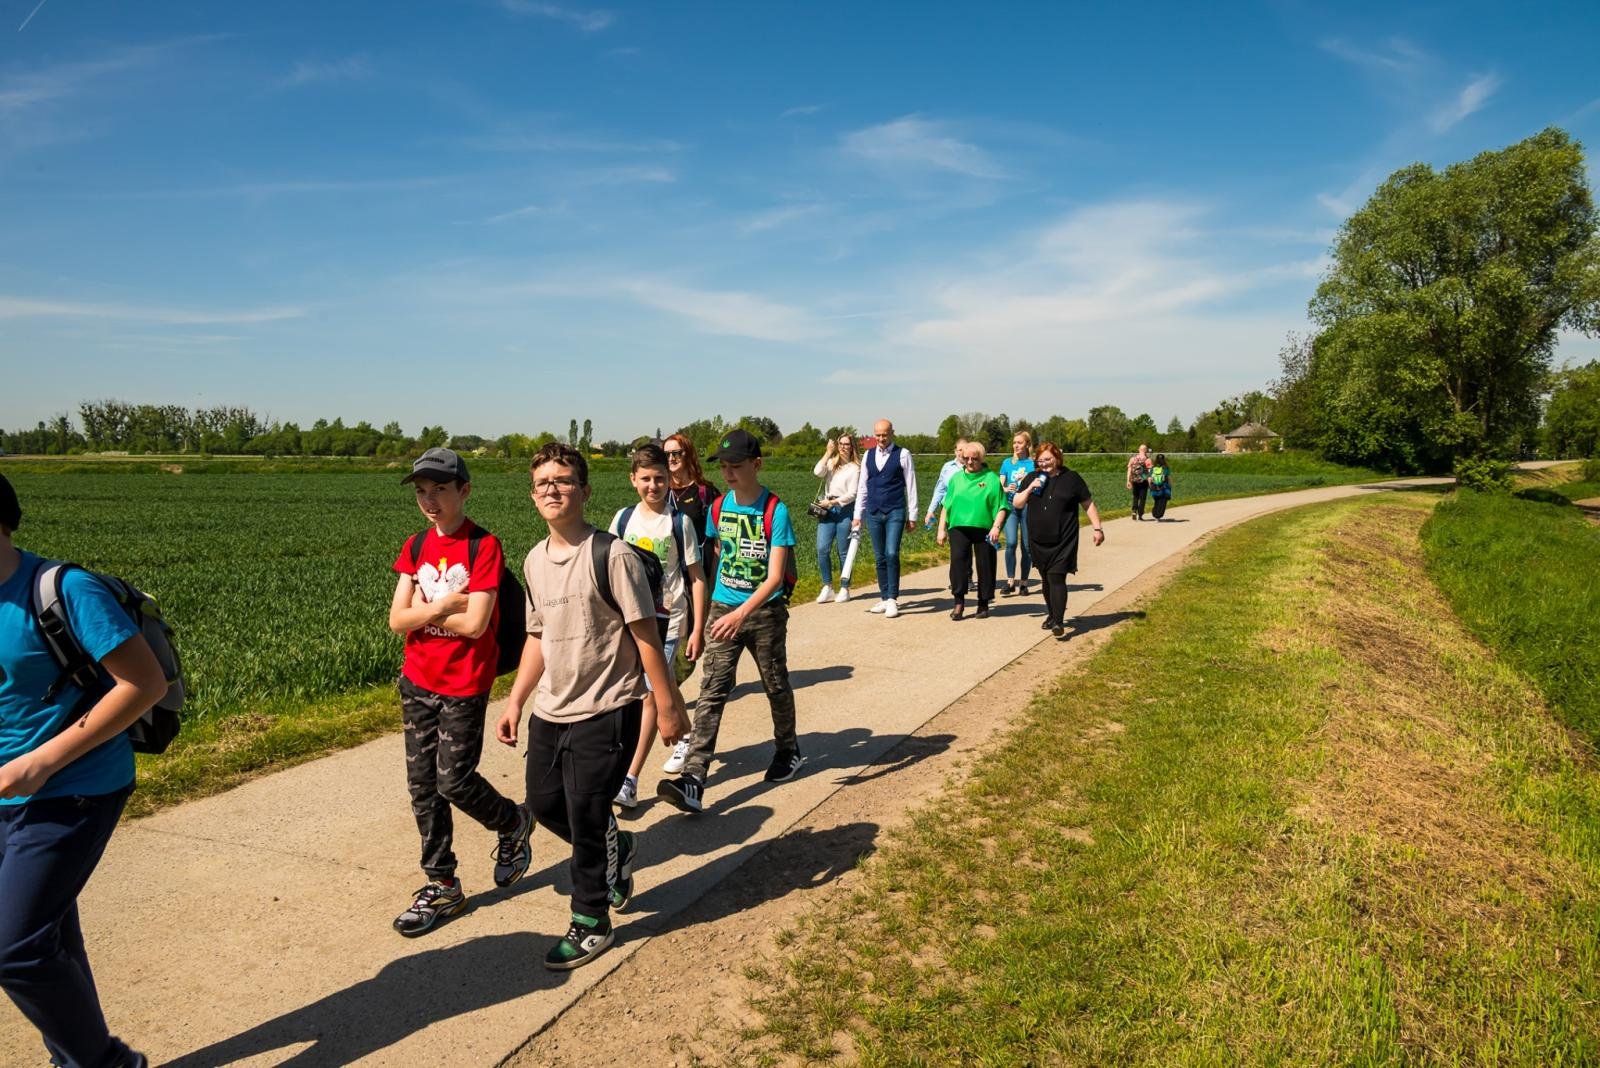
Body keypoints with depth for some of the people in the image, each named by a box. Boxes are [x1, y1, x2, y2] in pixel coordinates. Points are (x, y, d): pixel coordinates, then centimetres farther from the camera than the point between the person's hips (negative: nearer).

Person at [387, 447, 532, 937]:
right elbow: (397, 620, -1)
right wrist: (445, 605, -14)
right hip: (417, 681, 6)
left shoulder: (484, 546, -13)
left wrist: (422, 610, -9)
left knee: (454, 780, -3)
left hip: (464, 686, -6)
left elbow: (474, 624, -19)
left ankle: (513, 824, 28)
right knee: (422, 785, 10)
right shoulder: (416, 547, 5)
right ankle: (442, 886, 25)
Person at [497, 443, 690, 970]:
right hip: (550, 710, 7)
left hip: (605, 712, -7)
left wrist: (667, 706, -12)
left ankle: (592, 923, 21)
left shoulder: (611, 555, -15)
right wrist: (515, 702, 13)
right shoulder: (534, 561, 6)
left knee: (585, 816, 0)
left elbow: (645, 634, -13)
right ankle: (615, 848, 43)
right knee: (544, 803, 15)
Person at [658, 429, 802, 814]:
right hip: (722, 609, 3)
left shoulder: (775, 511, -15)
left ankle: (788, 750, 41)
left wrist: (741, 614, -33)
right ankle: (693, 781, -12)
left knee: (776, 686, 15)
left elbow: (774, 577, -20)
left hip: (764, 612, -3)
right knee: (712, 691, -6)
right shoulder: (720, 506, 1)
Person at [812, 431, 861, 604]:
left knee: (844, 551, 2)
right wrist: (828, 452, -6)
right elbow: (818, 473, -8)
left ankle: (844, 589, 14)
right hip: (827, 509, 4)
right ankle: (827, 586, 6)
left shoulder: (855, 467, -1)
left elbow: (851, 494, -7)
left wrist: (832, 502, -12)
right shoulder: (832, 462, 12)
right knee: (822, 548, -6)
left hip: (845, 509, -4)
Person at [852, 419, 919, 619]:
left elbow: (911, 487, -2)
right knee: (880, 557, 8)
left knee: (892, 554, -14)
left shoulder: (903, 455, -2)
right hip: (874, 513, 4)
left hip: (895, 512, -4)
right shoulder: (868, 456, 10)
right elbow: (863, 487, 14)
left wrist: (912, 516, -3)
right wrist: (857, 515, 12)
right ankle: (884, 598, 17)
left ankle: (892, 599, -6)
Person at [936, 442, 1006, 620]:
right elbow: (946, 506, 15)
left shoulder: (991, 479, 2)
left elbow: (1001, 507, -2)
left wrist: (996, 527, -14)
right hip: (959, 527, 2)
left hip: (984, 529, -2)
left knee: (985, 565, 4)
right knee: (958, 560, -12)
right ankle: (959, 602, -6)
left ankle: (983, 604, 17)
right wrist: (942, 529, 11)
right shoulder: (956, 478, 12)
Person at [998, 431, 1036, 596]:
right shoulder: (1007, 463, 10)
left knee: (1027, 546, 4)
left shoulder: (1034, 463, 5)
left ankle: (1023, 583, 14)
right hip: (1010, 507, 0)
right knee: (1011, 543, -16)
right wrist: (1007, 489, -15)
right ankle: (1010, 581, -11)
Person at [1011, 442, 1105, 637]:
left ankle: (1058, 621, -13)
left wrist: (1097, 528, 0)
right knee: (1046, 579, 13)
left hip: (1063, 541, -4)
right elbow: (1017, 504, 7)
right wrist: (1029, 489, -10)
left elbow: (1088, 504, 4)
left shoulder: (1071, 478, -1)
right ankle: (1052, 614, 28)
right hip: (1039, 540, 4)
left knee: (1057, 578, -12)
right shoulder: (1031, 478, 7)